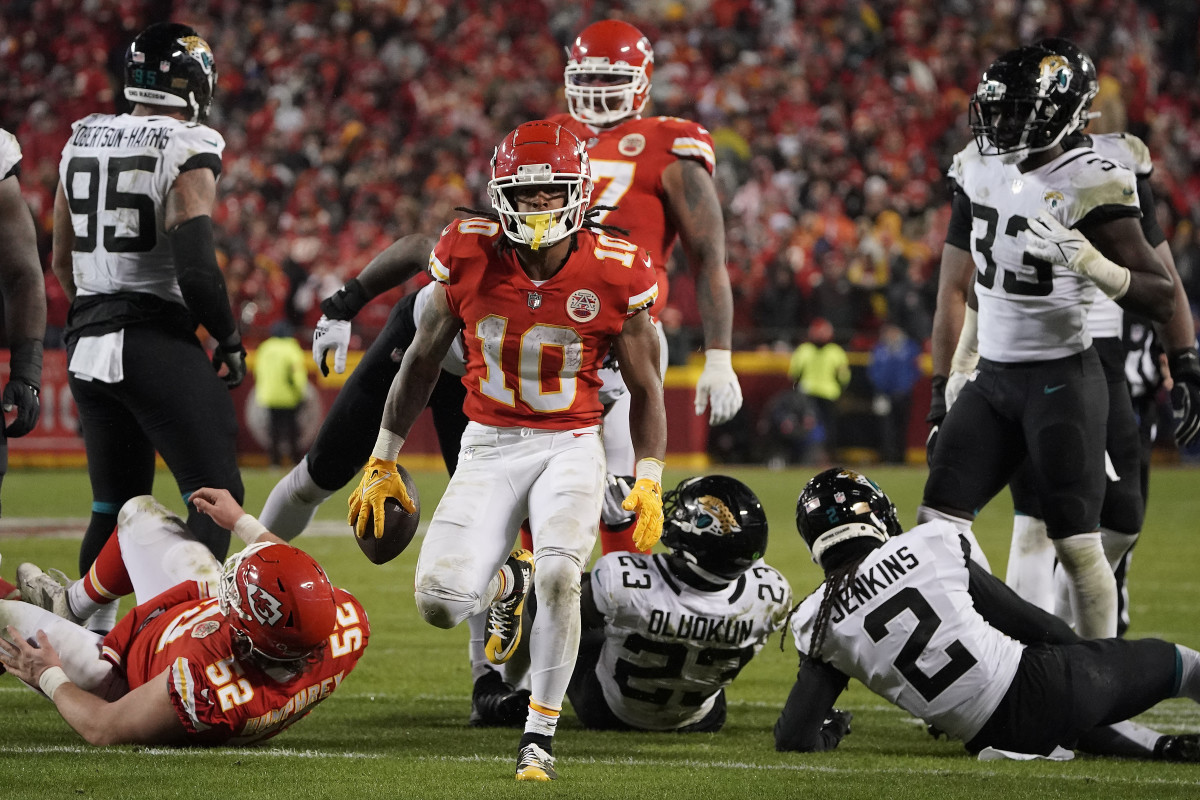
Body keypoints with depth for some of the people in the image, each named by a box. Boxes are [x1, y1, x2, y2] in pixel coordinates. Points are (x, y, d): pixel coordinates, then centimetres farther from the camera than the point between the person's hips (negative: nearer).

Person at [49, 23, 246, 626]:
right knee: (215, 493, -1)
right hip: (158, 344, -7)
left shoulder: (82, 142, 10)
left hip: (88, 345, 7)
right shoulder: (187, 151, -11)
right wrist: (229, 339, -5)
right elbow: (196, 267, -19)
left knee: (116, 506, 16)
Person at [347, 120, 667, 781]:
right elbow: (422, 360, 6)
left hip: (571, 446, -2)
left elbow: (644, 386, 3)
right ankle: (506, 584, 25)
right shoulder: (469, 256, -8)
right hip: (488, 447, 2)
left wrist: (649, 482, -6)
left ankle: (539, 732, -10)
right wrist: (382, 463, 10)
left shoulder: (614, 274, -11)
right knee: (440, 603, -14)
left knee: (558, 574, -28)